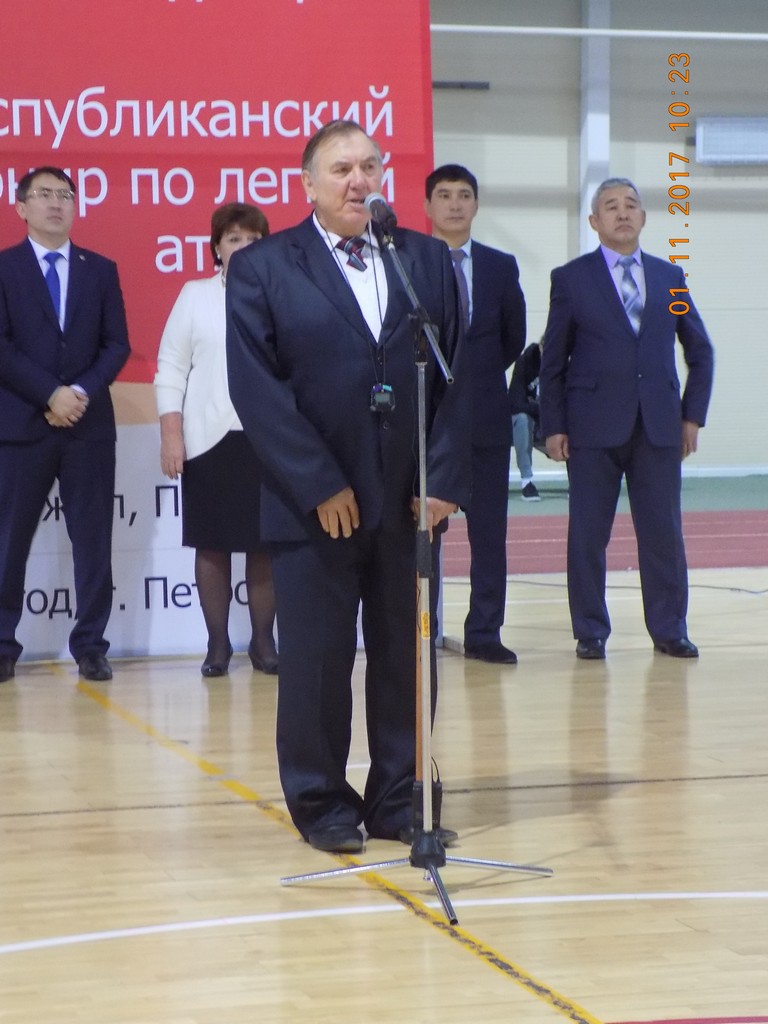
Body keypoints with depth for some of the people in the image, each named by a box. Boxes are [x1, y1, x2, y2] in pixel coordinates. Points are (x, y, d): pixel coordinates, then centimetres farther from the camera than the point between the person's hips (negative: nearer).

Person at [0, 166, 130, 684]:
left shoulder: (101, 269, 12)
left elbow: (117, 345, 5)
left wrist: (83, 392, -11)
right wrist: (50, 394, -15)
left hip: (90, 423, 2)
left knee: (93, 538, 2)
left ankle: (91, 645, 7)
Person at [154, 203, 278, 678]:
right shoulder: (195, 296, 7)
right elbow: (171, 368, 5)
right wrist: (170, 435, -3)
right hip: (209, 439, 0)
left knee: (265, 545, 1)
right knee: (212, 544, 1)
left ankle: (263, 641, 10)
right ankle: (218, 645, 8)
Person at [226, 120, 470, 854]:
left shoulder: (427, 259, 9)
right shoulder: (261, 268, -1)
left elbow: (454, 375, 6)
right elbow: (256, 387, -7)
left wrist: (444, 479, -4)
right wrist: (319, 486, -12)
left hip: (412, 498, 3)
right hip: (315, 504, -3)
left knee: (406, 656, 7)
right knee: (316, 659, 3)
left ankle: (400, 799, 16)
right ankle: (321, 801, 15)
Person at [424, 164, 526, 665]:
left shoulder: (501, 267, 7)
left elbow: (514, 338, 14)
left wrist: (477, 375, 11)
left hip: (486, 416, 2)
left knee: (489, 530, 2)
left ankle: (484, 633, 8)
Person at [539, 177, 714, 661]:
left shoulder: (669, 277, 10)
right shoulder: (571, 279, 3)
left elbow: (700, 352, 16)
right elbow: (553, 361, 3)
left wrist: (693, 416, 7)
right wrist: (554, 426, -3)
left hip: (659, 427, 2)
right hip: (594, 427, -2)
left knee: (663, 532, 3)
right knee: (588, 534, 1)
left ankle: (669, 630, 12)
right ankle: (591, 632, 10)